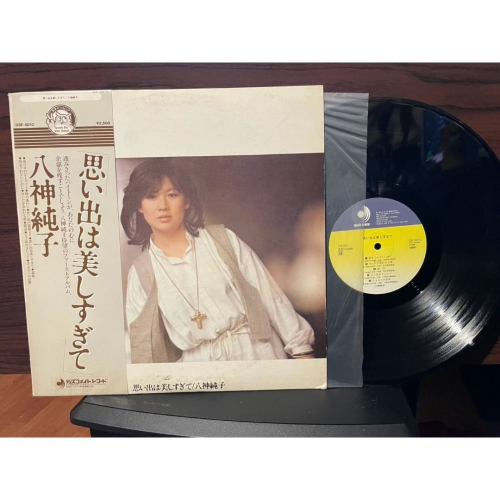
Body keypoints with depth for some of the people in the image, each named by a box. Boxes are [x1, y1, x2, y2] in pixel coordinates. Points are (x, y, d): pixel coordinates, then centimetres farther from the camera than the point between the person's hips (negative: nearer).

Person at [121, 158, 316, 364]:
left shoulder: (223, 239, -2)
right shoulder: (140, 272, 0)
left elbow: (269, 294, -2)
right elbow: (140, 341, 4)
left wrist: (301, 348, -4)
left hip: (257, 350, -2)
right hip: (197, 360, 3)